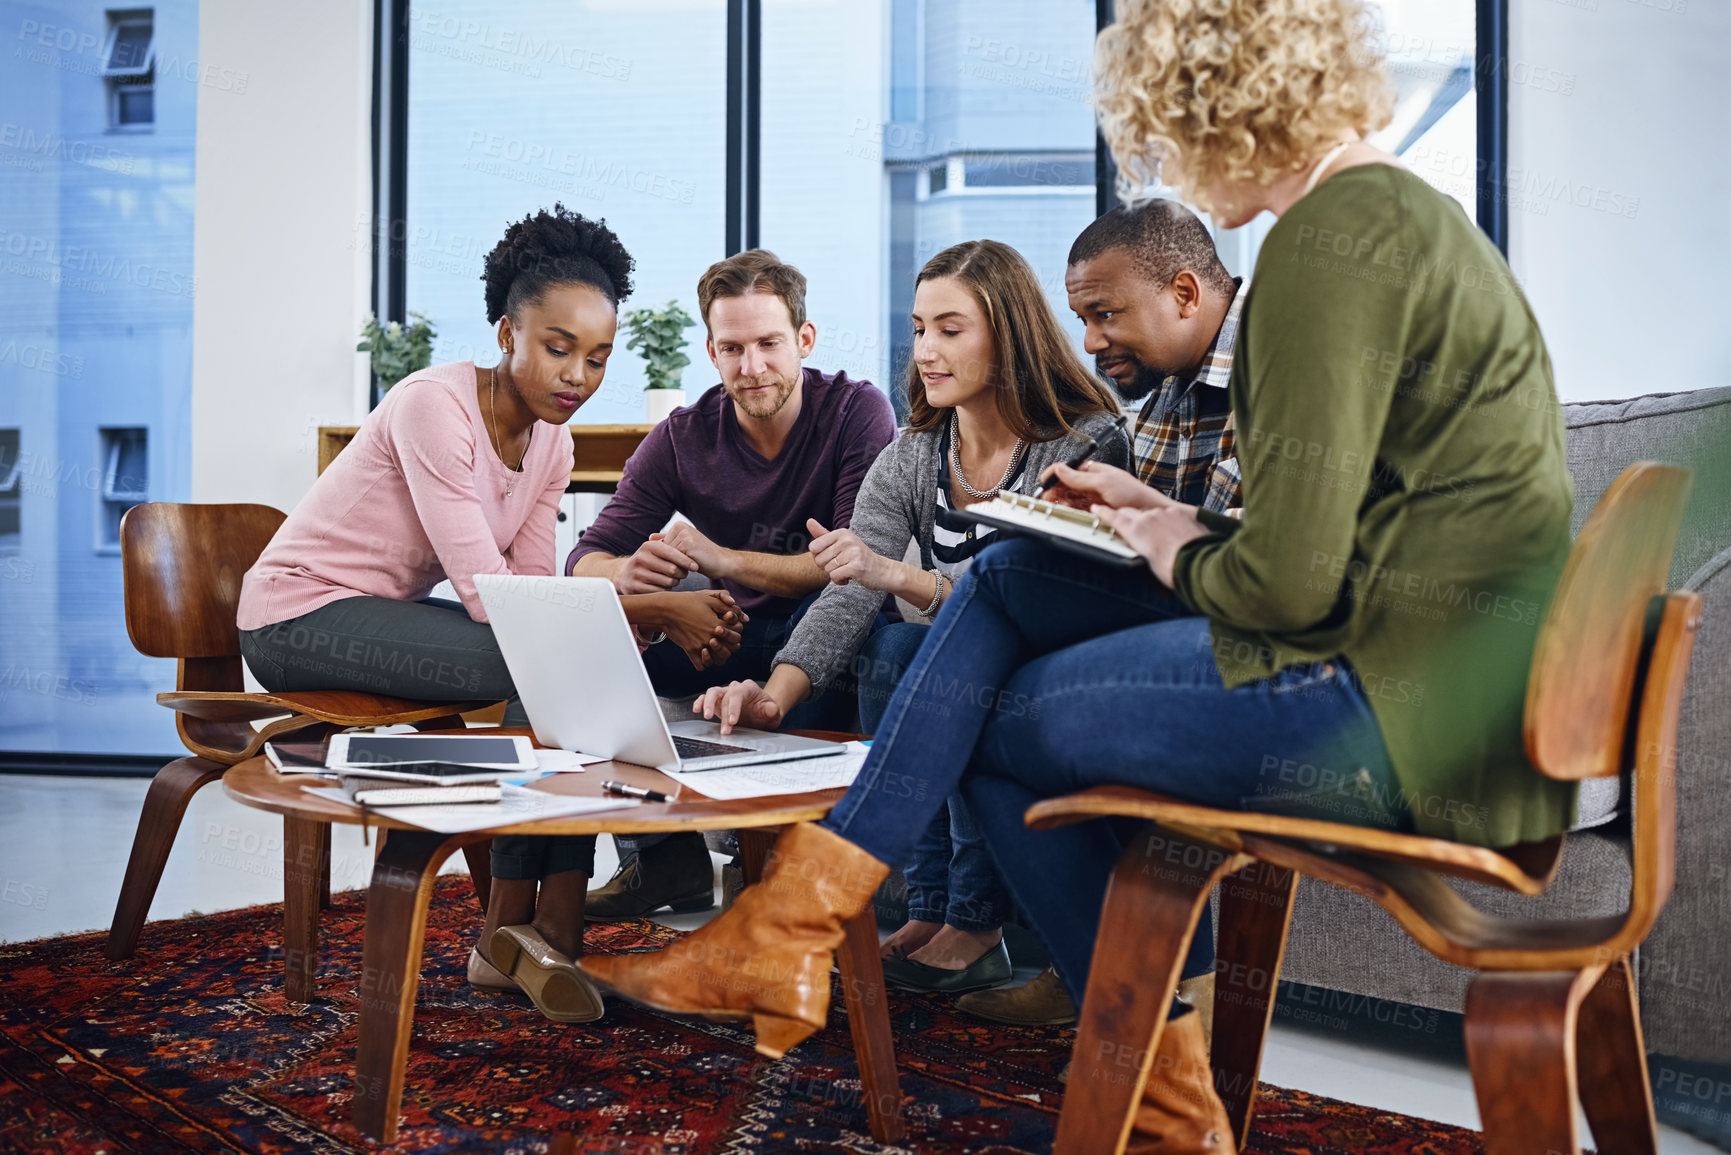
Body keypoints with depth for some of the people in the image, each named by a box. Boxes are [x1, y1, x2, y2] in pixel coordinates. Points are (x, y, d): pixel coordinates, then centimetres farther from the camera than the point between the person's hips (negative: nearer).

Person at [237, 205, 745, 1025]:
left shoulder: (551, 444, 2)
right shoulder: (434, 406, -23)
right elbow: (488, 595, -28)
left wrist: (647, 622, -23)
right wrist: (654, 610, -29)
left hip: (386, 616, 8)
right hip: (299, 615, -8)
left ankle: (515, 933, -12)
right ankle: (543, 934, -14)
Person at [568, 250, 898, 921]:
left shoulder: (856, 411, -13)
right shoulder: (681, 438, -3)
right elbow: (585, 559, -8)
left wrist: (723, 559, -32)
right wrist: (625, 573, -33)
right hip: (731, 636, 4)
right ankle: (663, 853, -4)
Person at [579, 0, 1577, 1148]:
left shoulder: (1327, 242, -16)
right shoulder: (1405, 211, 17)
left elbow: (1286, 580, -21)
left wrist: (1187, 559, 0)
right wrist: (1177, 516, 20)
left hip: (1407, 707, -10)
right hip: (1437, 659, 10)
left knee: (1004, 720, 4)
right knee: (1004, 582, 11)